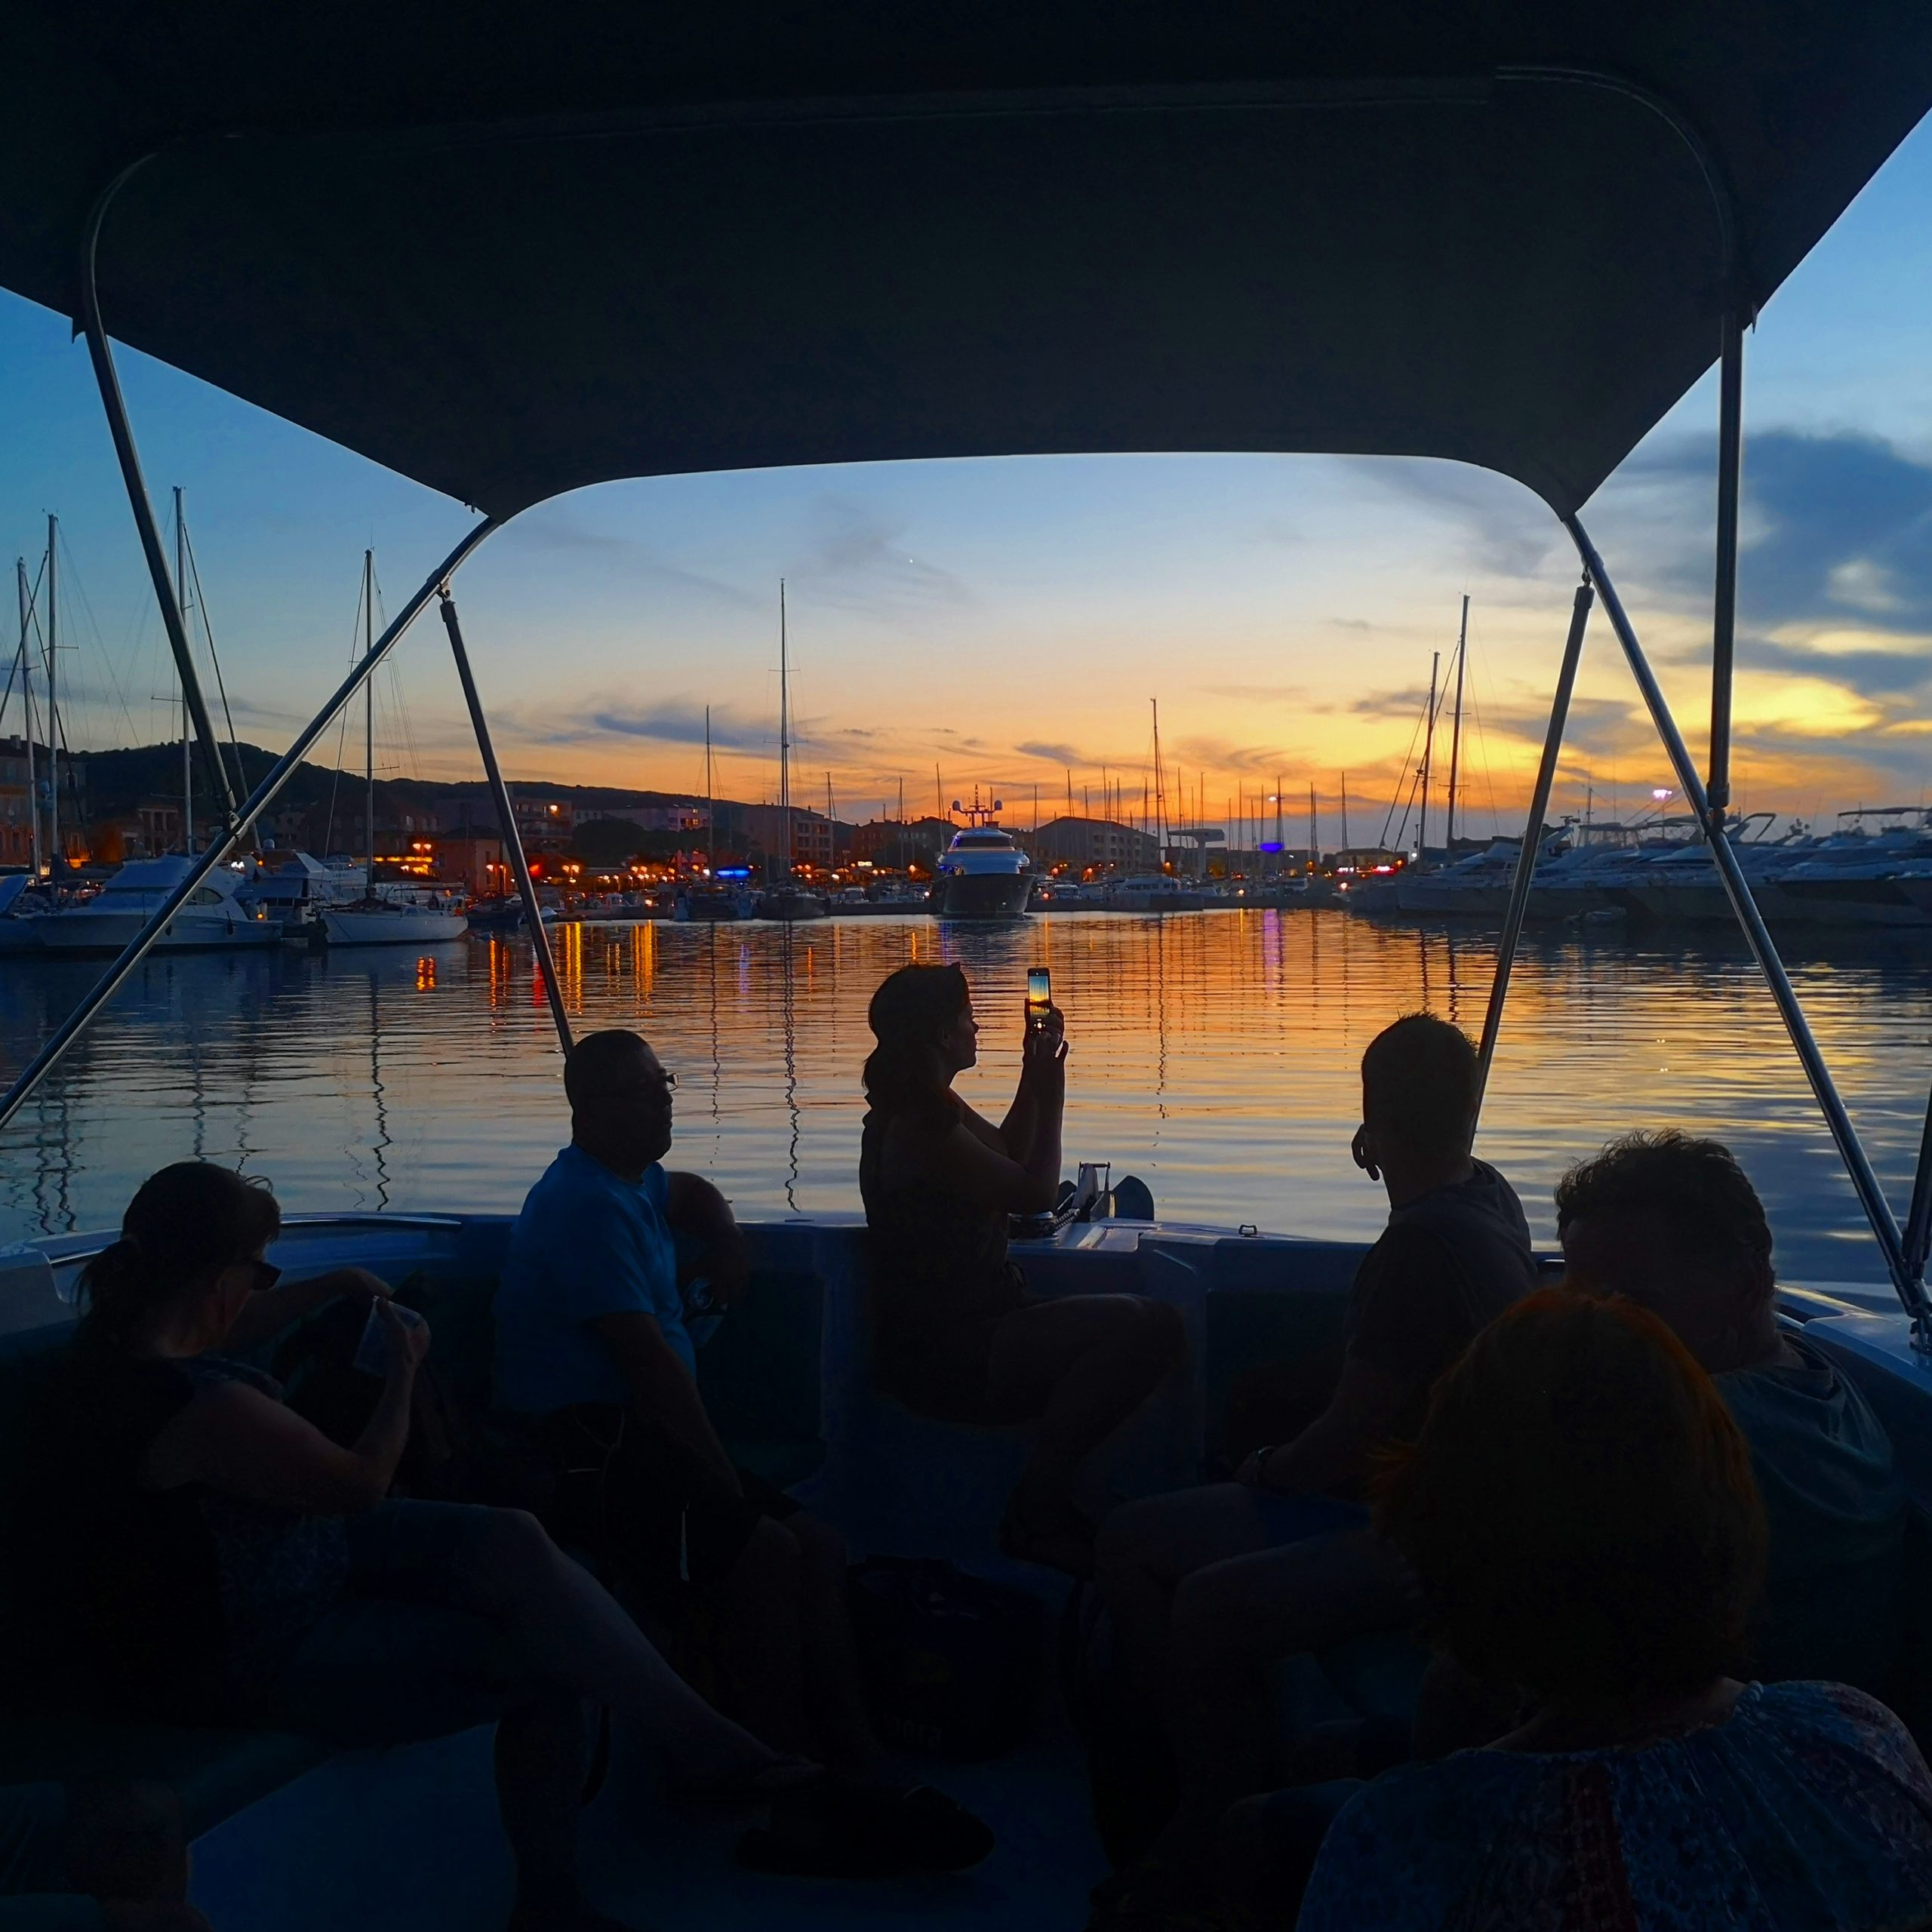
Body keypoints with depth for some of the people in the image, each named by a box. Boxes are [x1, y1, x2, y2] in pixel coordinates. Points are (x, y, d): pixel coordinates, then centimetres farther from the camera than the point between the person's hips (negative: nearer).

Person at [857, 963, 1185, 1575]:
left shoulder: (928, 1106, 12)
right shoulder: (917, 1128, -20)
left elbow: (1009, 1157, 25)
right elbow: (1035, 1192, -14)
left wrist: (1034, 1076, 14)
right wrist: (1051, 1094, -4)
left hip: (966, 1329, 11)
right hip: (946, 1358, -11)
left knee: (1149, 1324, 9)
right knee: (1142, 1327, -23)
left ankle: (1047, 1502, 13)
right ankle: (1038, 1511, -9)